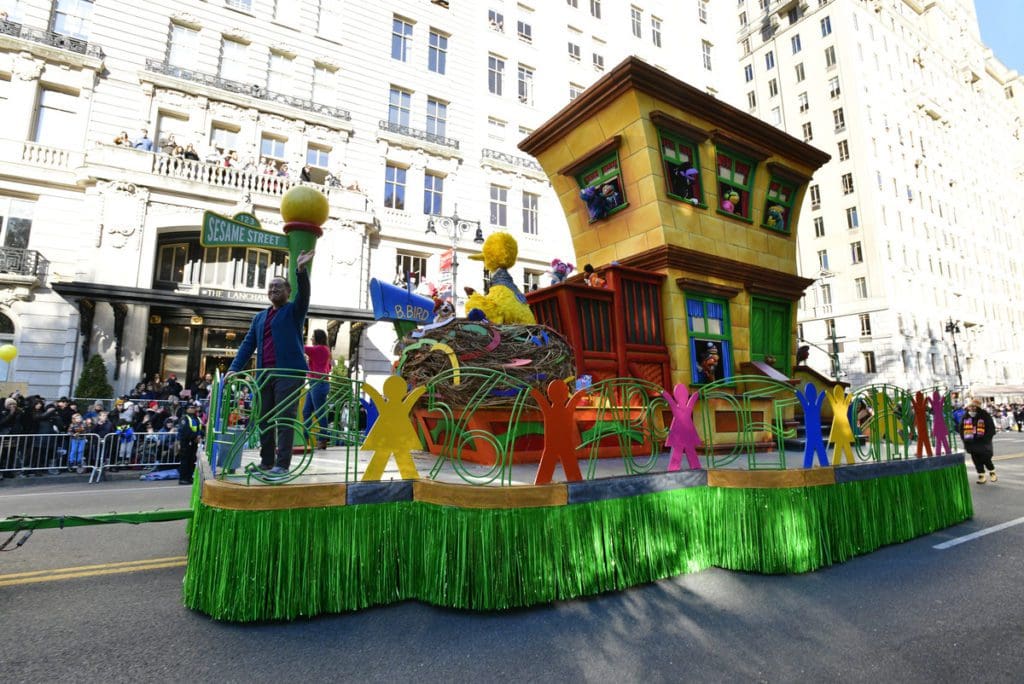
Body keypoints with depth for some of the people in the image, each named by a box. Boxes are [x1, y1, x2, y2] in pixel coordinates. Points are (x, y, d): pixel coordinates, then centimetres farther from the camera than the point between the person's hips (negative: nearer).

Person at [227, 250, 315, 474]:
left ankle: (282, 464, -7)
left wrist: (301, 270, -29)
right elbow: (248, 344, 17)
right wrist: (234, 368, 5)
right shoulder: (259, 317, 22)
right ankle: (266, 461, 17)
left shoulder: (294, 311, 6)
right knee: (264, 418, 8)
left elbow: (304, 294, -13)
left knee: (285, 418, -8)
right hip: (264, 373, 6)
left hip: (288, 372, -6)